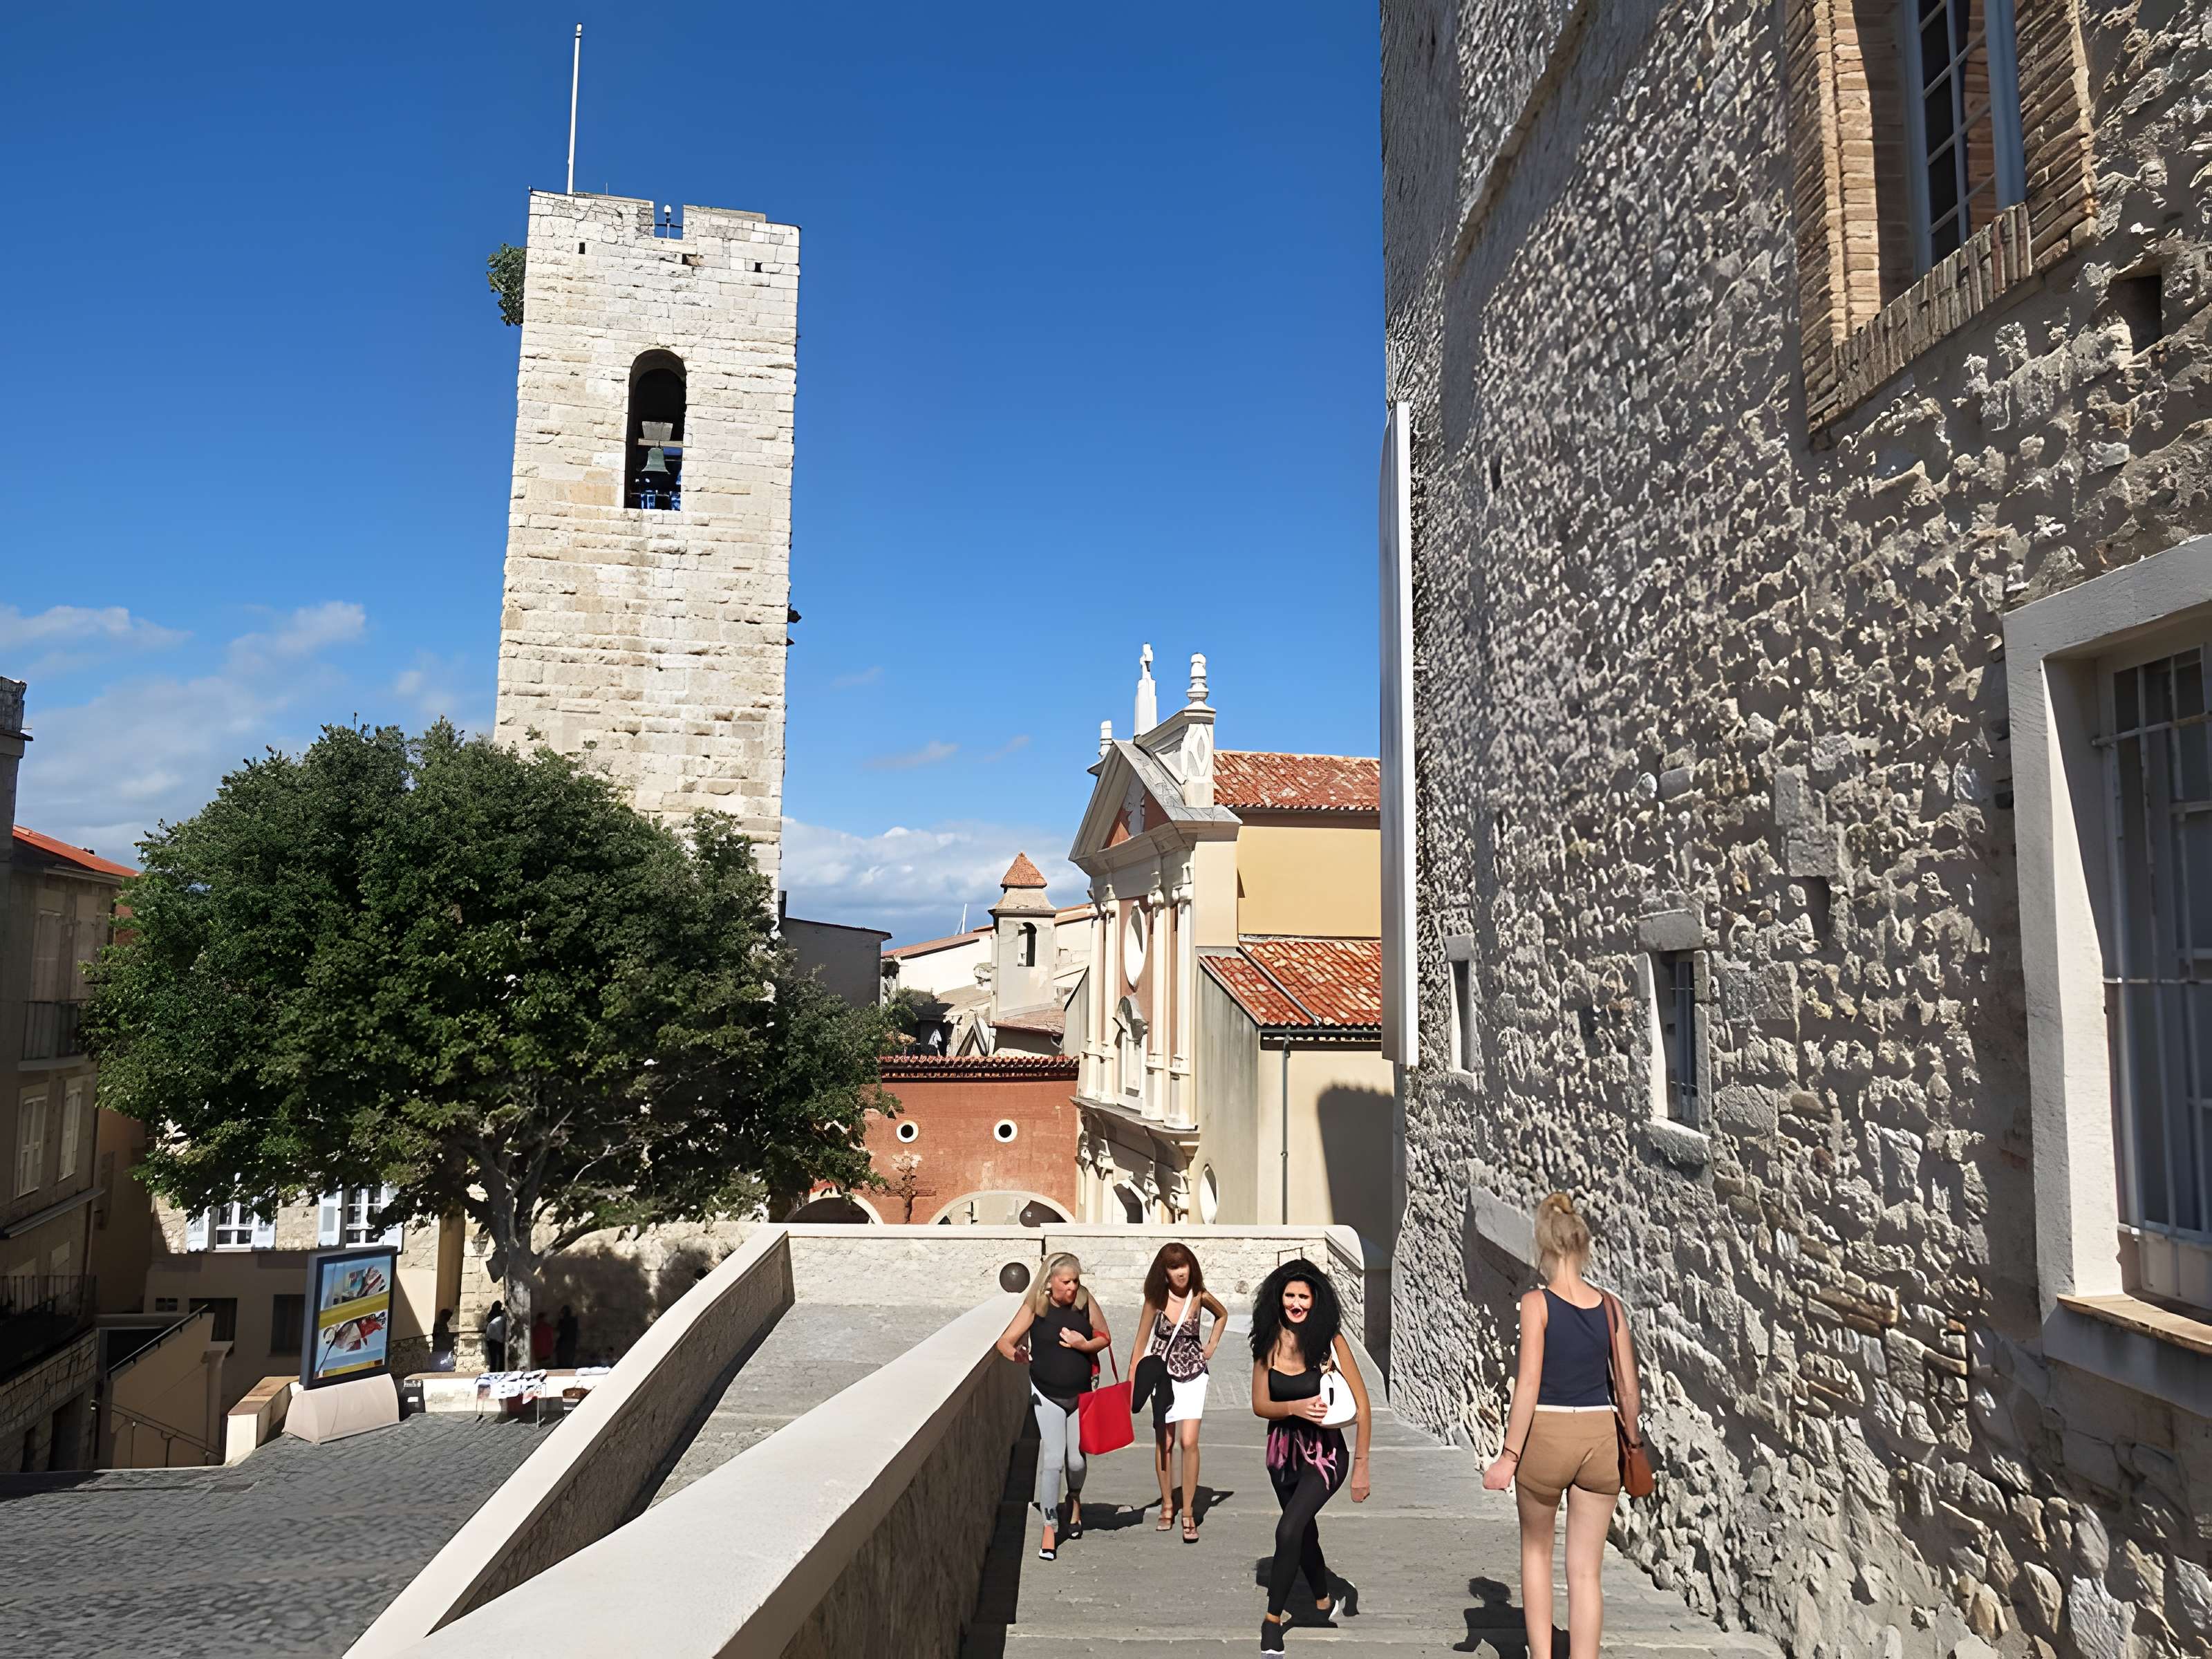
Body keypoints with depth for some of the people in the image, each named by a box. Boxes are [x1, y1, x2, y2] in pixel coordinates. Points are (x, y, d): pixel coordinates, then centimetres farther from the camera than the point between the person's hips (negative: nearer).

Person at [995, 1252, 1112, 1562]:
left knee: (1076, 1460, 11)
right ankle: (1050, 1529, 5)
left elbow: (1105, 1337, 3)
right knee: (1052, 1460, -8)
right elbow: (1005, 1341, -9)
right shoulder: (1034, 1308, -12)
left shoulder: (1086, 1302, -7)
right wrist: (1015, 1354, -27)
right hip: (1046, 1395, -2)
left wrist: (1085, 1345, -16)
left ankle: (1075, 1500, 44)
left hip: (1080, 1394, 2)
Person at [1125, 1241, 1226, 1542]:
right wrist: (1132, 1382, -6)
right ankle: (1167, 1506, 24)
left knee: (1189, 1442, -10)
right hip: (1162, 1372, 0)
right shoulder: (1156, 1299, -12)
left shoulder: (1199, 1296, -9)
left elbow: (1223, 1315, 14)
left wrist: (1212, 1346, 5)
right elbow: (1141, 1342, -6)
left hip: (1193, 1372, 0)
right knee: (1164, 1442, 8)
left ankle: (1188, 1512, -2)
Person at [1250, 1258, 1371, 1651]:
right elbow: (1260, 1405, -1)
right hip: (1282, 1452, 4)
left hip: (1324, 1453, -4)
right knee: (1305, 1533, 21)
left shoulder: (1330, 1340, -15)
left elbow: (1362, 1406, -11)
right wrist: (1296, 1407, -20)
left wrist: (1361, 1467, -11)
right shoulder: (1268, 1342, -5)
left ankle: (1273, 1619, -1)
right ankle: (1324, 1599, 49)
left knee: (1289, 1531, -21)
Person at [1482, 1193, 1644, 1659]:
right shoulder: (1611, 1306, 1)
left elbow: (1529, 1383, -15)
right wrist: (1631, 1442, 21)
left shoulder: (1537, 1303, -10)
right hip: (1600, 1437, 3)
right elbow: (1628, 1391, 5)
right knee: (1586, 1571, 10)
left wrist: (1509, 1455, -12)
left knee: (1536, 1550, 21)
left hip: (1547, 1434, -3)